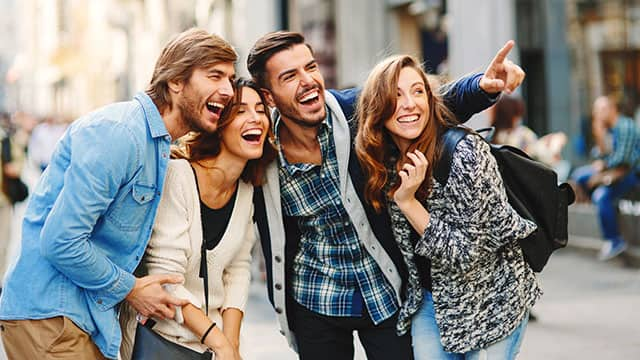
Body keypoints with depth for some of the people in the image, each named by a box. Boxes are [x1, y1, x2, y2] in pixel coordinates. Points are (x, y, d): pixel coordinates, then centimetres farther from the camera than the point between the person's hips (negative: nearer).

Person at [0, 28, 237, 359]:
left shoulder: (158, 144, 13)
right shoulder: (117, 132, -19)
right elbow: (61, 242, -24)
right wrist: (129, 289, -11)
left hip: (92, 315, 9)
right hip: (49, 316, -9)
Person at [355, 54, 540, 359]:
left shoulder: (465, 152, -24)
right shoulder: (382, 161, -7)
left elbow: (465, 255, -23)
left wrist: (408, 202, -29)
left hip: (491, 297, -5)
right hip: (429, 297, 5)